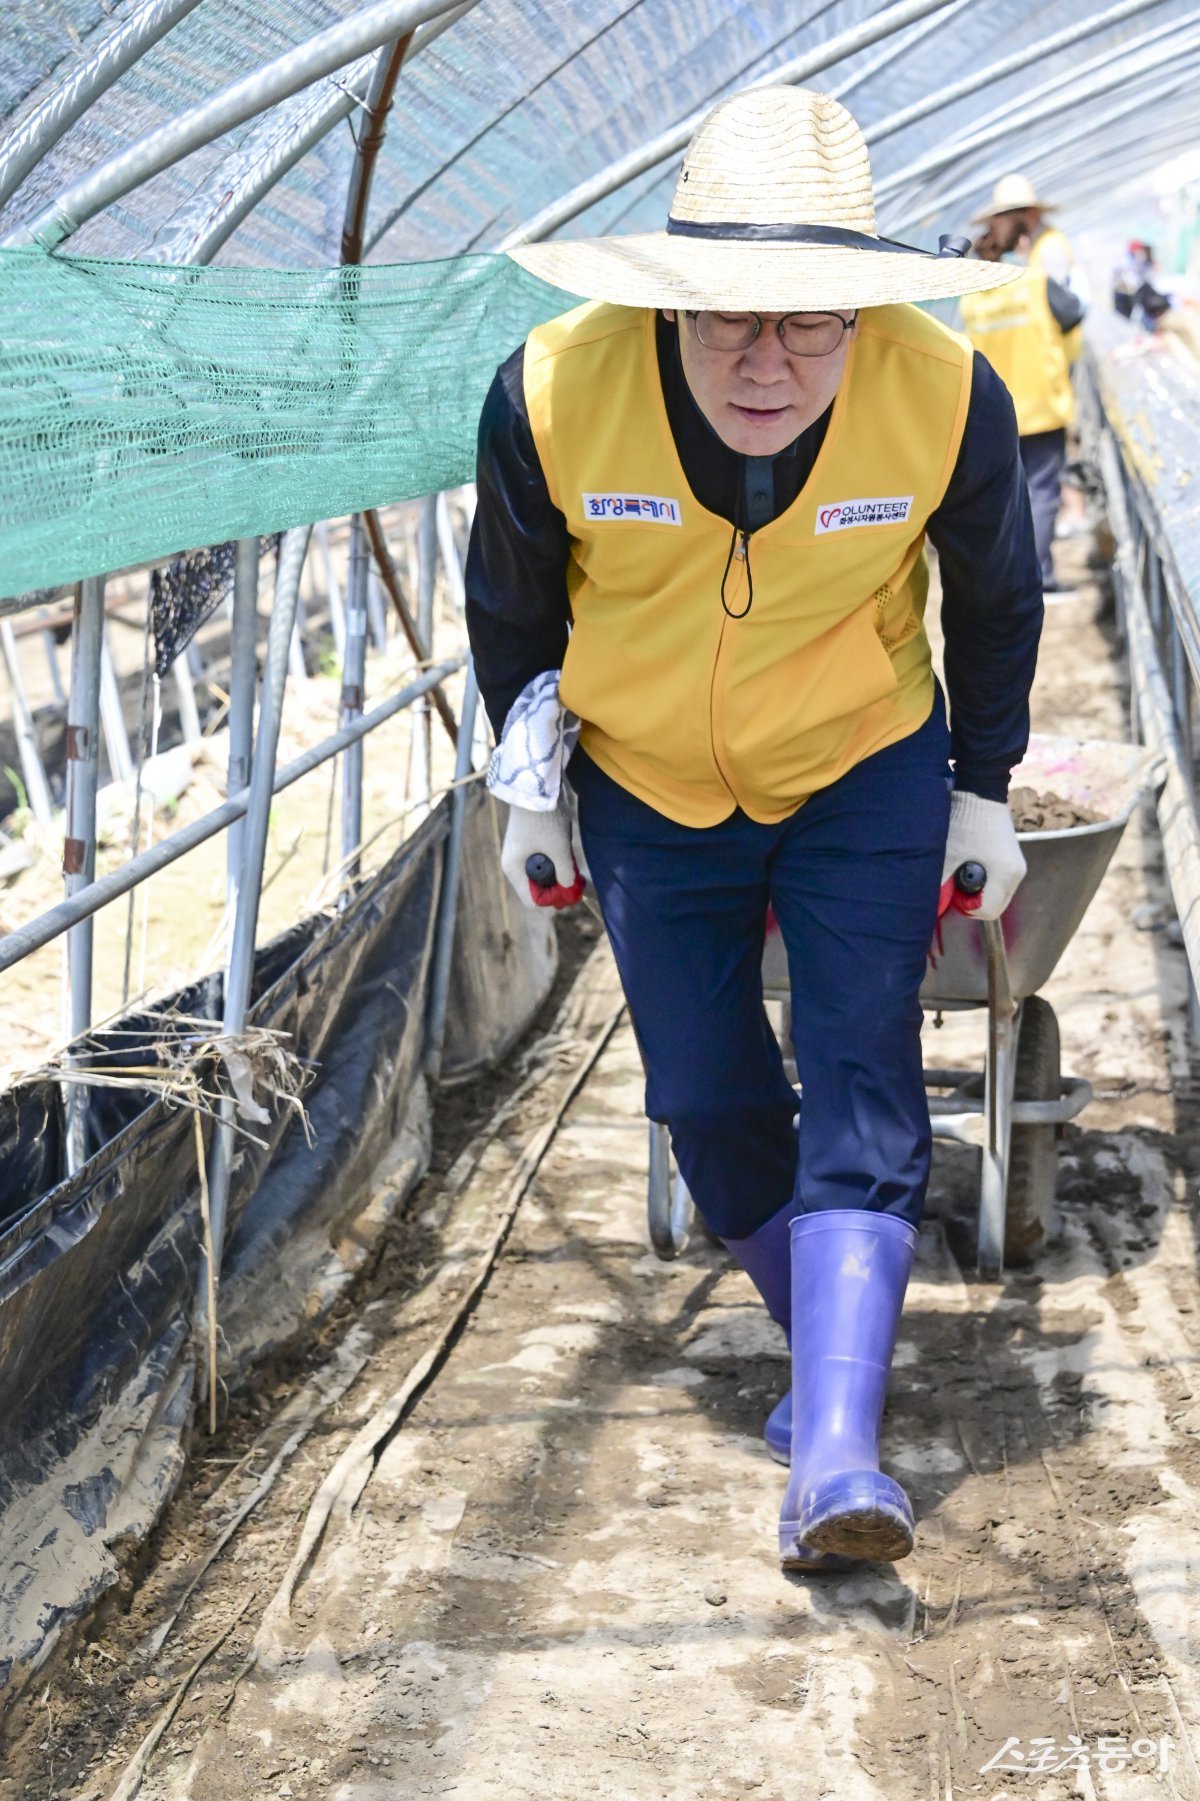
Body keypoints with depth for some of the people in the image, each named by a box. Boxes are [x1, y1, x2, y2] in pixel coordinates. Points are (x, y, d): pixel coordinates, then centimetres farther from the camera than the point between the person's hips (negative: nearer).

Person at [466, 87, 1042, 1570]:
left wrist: (985, 791, 5)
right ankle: (827, 1346, 30)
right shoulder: (553, 394, -25)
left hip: (865, 773, -1)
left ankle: (834, 1461, -14)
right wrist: (529, 785, 5)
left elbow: (996, 600, -3)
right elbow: (509, 599, -4)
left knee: (859, 1083, -12)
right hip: (649, 787, 1)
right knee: (710, 1103, 5)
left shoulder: (947, 399, -24)